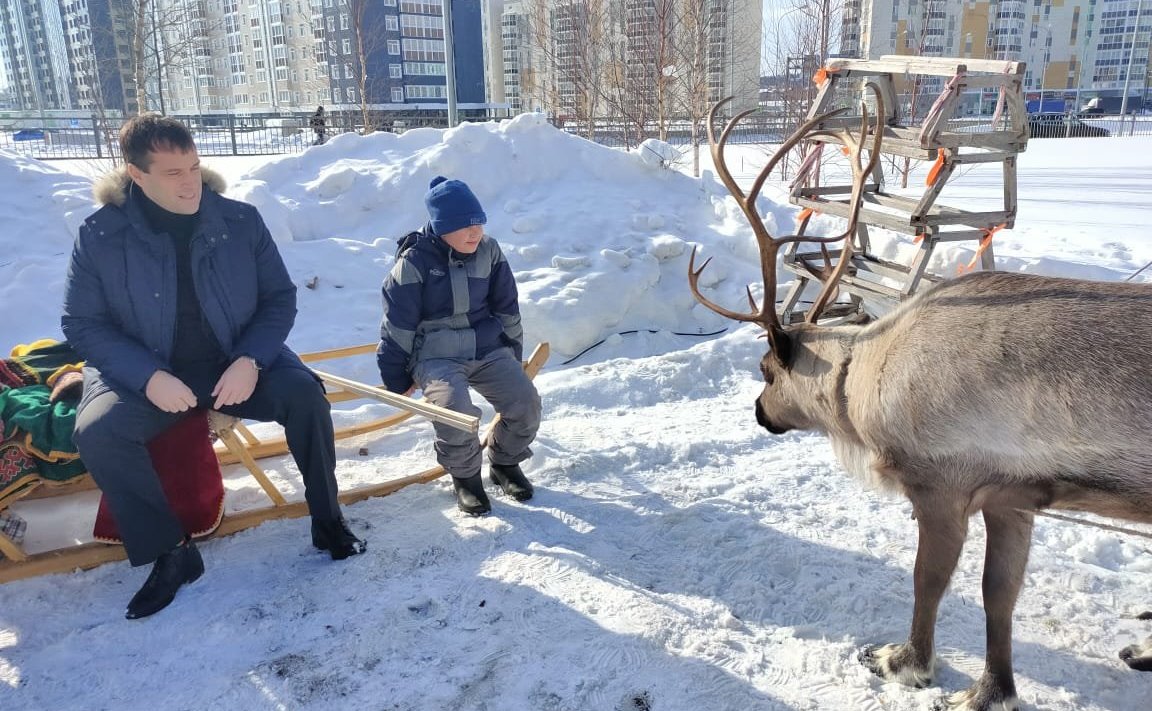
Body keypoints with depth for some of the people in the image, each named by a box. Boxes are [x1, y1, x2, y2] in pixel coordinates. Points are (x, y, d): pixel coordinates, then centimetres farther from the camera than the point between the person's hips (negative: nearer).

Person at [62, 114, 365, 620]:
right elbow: (82, 324, -5)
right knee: (95, 432, -27)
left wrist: (250, 360, -19)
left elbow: (279, 298, -2)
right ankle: (171, 551, -9)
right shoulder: (100, 236, -9)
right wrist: (149, 376, -20)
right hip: (146, 376, 0)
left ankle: (327, 521, -6)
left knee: (303, 393, -25)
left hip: (236, 365, 0)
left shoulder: (241, 221, -7)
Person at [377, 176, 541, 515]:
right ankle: (465, 476, -1)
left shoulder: (489, 252, 3)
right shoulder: (414, 262, -9)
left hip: (489, 348, 4)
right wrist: (397, 377, -1)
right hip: (435, 356, -4)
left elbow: (507, 308, 14)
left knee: (526, 401, -16)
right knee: (456, 409, -32)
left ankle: (505, 461, 15)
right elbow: (397, 325, -5)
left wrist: (513, 355, 18)